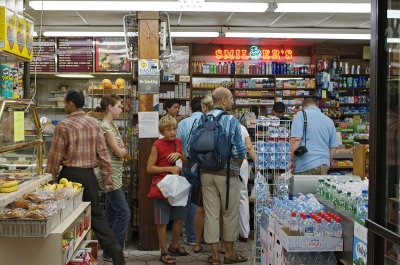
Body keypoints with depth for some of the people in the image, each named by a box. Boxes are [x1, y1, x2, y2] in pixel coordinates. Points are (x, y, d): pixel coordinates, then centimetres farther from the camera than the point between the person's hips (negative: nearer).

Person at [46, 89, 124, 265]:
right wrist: (107, 179, 10)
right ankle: (115, 250, 3)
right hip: (89, 174, 5)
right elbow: (103, 153, 4)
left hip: (70, 174, -5)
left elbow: (55, 157, -8)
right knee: (96, 215, 11)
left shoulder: (63, 125, -10)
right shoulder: (94, 123, 5)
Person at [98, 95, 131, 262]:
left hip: (115, 175, 10)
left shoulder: (112, 125, 14)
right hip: (110, 176, -10)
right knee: (124, 213, -7)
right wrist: (123, 150, 4)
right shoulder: (105, 127, -16)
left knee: (112, 213, 13)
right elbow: (119, 153, -16)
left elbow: (121, 149, 13)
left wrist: (120, 149, -7)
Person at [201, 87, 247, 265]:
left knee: (211, 212, 7)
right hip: (226, 172, -4)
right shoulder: (231, 120, -10)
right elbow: (238, 149, -12)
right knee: (230, 213, 9)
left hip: (206, 172, 5)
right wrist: (237, 166, 6)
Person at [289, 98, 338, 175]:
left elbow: (296, 140, -14)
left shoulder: (301, 115, -2)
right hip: (324, 165, 5)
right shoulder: (329, 121, 14)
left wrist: (291, 160, -6)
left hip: (306, 166, -5)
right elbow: (333, 147, 15)